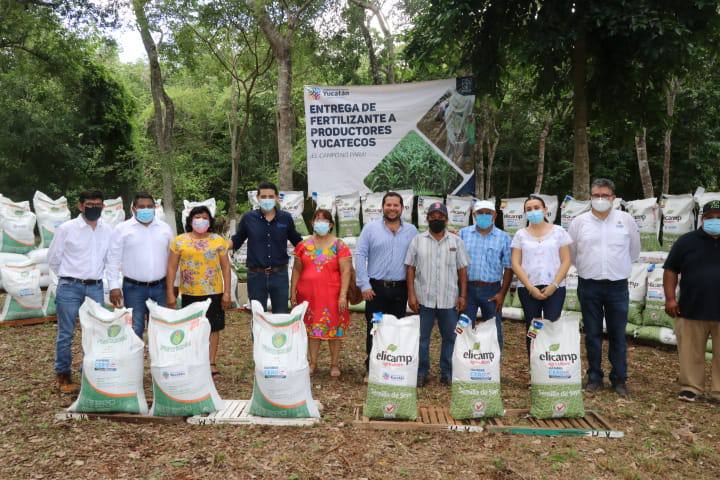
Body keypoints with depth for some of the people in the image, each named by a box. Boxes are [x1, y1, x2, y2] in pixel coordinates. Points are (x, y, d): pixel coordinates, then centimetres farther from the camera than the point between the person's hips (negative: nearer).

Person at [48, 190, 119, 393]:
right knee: (66, 334, 5)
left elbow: (111, 260, 10)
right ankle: (63, 376, 18)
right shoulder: (66, 229, -6)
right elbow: (53, 258, 3)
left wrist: (114, 285, 4)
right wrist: (69, 276, 9)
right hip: (69, 287, -3)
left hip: (96, 287, 3)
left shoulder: (108, 230, 4)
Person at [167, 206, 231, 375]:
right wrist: (170, 293, -2)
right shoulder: (179, 241, 1)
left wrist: (227, 292, -3)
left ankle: (212, 362, 20)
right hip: (189, 294, 0)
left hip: (214, 293, 0)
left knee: (213, 328, 8)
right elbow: (171, 268, 2)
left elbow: (226, 267, 2)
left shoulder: (218, 240, 1)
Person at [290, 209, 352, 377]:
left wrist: (343, 295, -14)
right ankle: (312, 363, 22)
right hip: (308, 295, 3)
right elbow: (296, 270, 10)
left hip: (331, 295, -2)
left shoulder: (339, 246, -2)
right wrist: (293, 293, 6)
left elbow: (346, 271, -7)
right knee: (311, 328, 10)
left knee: (333, 329, 5)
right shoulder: (304, 245, 7)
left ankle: (335, 364, 17)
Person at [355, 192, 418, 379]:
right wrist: (364, 285, -8)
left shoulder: (411, 231, 7)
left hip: (400, 289, 2)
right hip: (375, 288, -2)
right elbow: (360, 256, -3)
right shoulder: (371, 228, 0)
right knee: (373, 329, 2)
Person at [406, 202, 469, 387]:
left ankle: (447, 373, 21)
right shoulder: (418, 240, 4)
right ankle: (422, 373, 19)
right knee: (422, 338, 6)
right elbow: (411, 268, 2)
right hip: (423, 299, -1)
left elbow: (462, 270, 6)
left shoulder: (456, 241, 6)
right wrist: (411, 295, -5)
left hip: (449, 300, 1)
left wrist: (463, 295, 0)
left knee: (450, 337, 8)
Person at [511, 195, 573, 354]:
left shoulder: (558, 231, 5)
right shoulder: (520, 234, 7)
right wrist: (530, 287, -8)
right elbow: (515, 264, 1)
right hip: (528, 289, 1)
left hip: (554, 288, -1)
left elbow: (566, 261, 1)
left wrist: (554, 285, -10)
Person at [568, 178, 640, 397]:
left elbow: (634, 251, 13)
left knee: (618, 335, 6)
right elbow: (571, 253, 11)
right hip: (589, 286, 0)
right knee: (592, 334, 8)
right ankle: (594, 377, 19)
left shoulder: (626, 220, 1)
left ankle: (619, 379, 18)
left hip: (618, 286, 0)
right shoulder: (579, 221, 1)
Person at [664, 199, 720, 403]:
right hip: (691, 310, -1)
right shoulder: (687, 241, 3)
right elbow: (671, 270, 3)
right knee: (691, 353, 6)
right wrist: (670, 298, -5)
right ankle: (690, 387, 17)